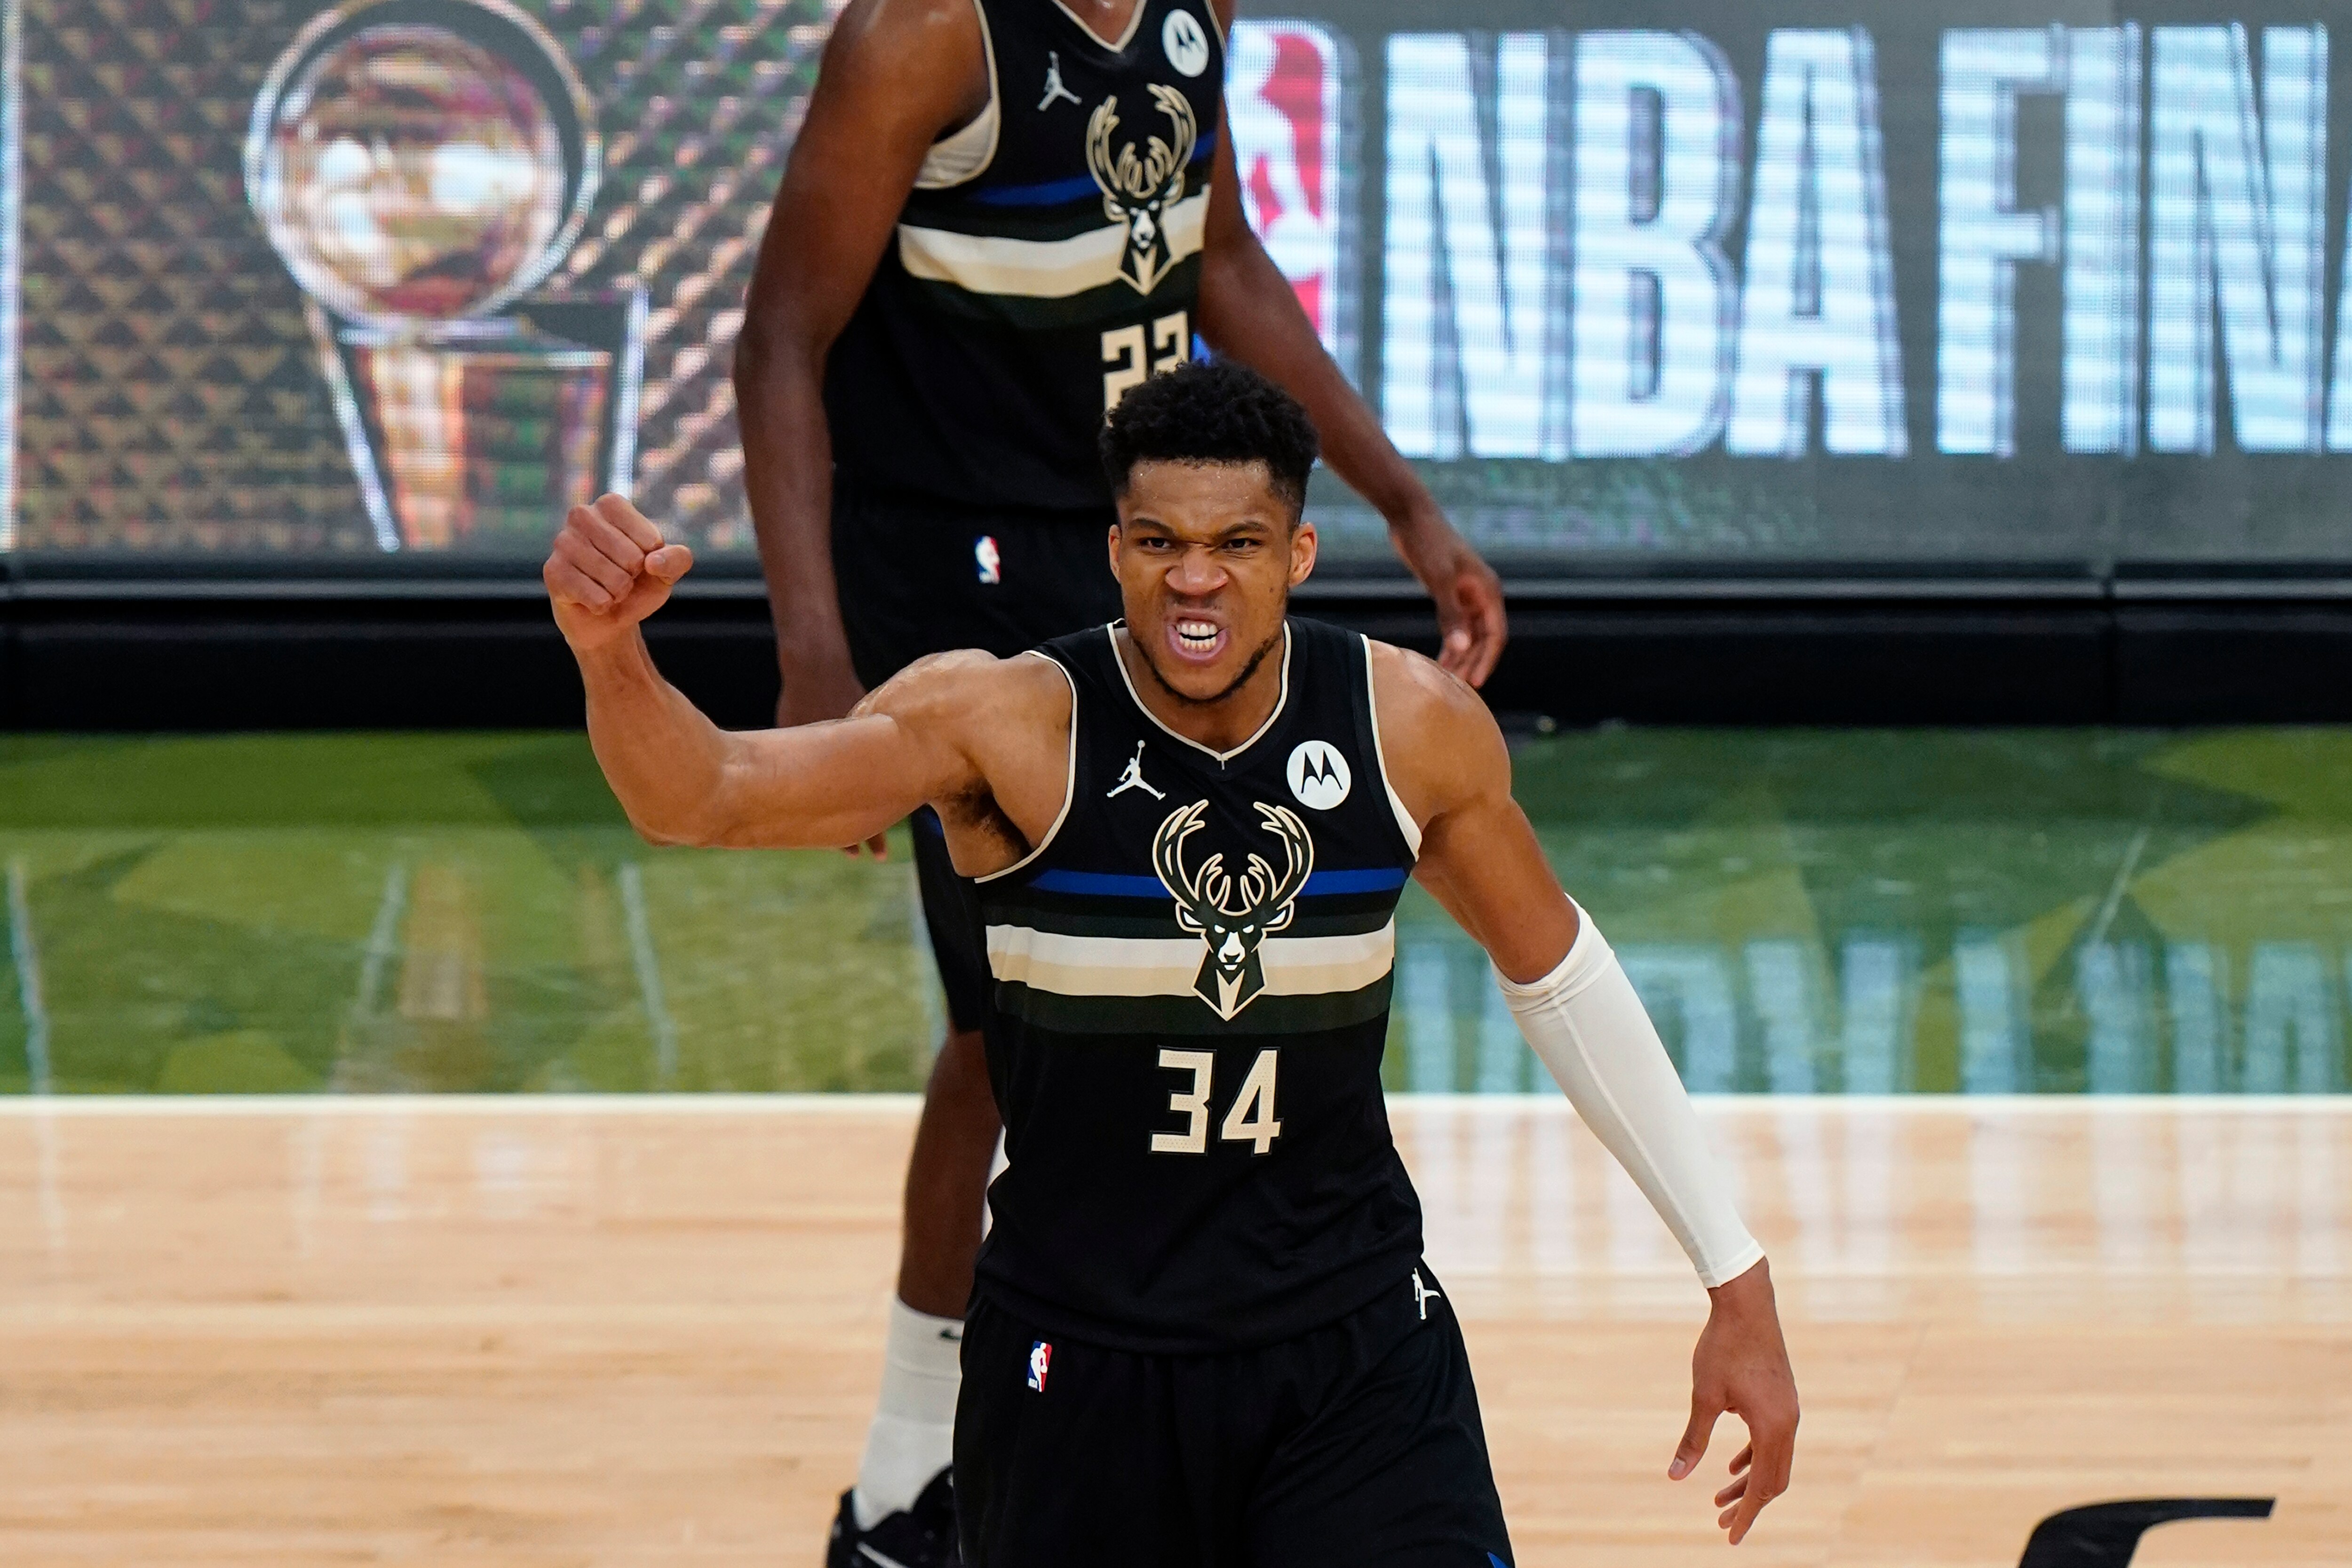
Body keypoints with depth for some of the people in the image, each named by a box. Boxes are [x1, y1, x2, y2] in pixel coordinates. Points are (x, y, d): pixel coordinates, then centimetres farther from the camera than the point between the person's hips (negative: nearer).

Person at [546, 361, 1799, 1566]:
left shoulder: (1414, 729, -8)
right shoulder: (1008, 724, -16)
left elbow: (1554, 971, 9)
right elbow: (701, 797, -28)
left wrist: (1735, 1278, 10)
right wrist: (608, 645, -51)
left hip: (1356, 1348, 1)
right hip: (1079, 1357, -1)